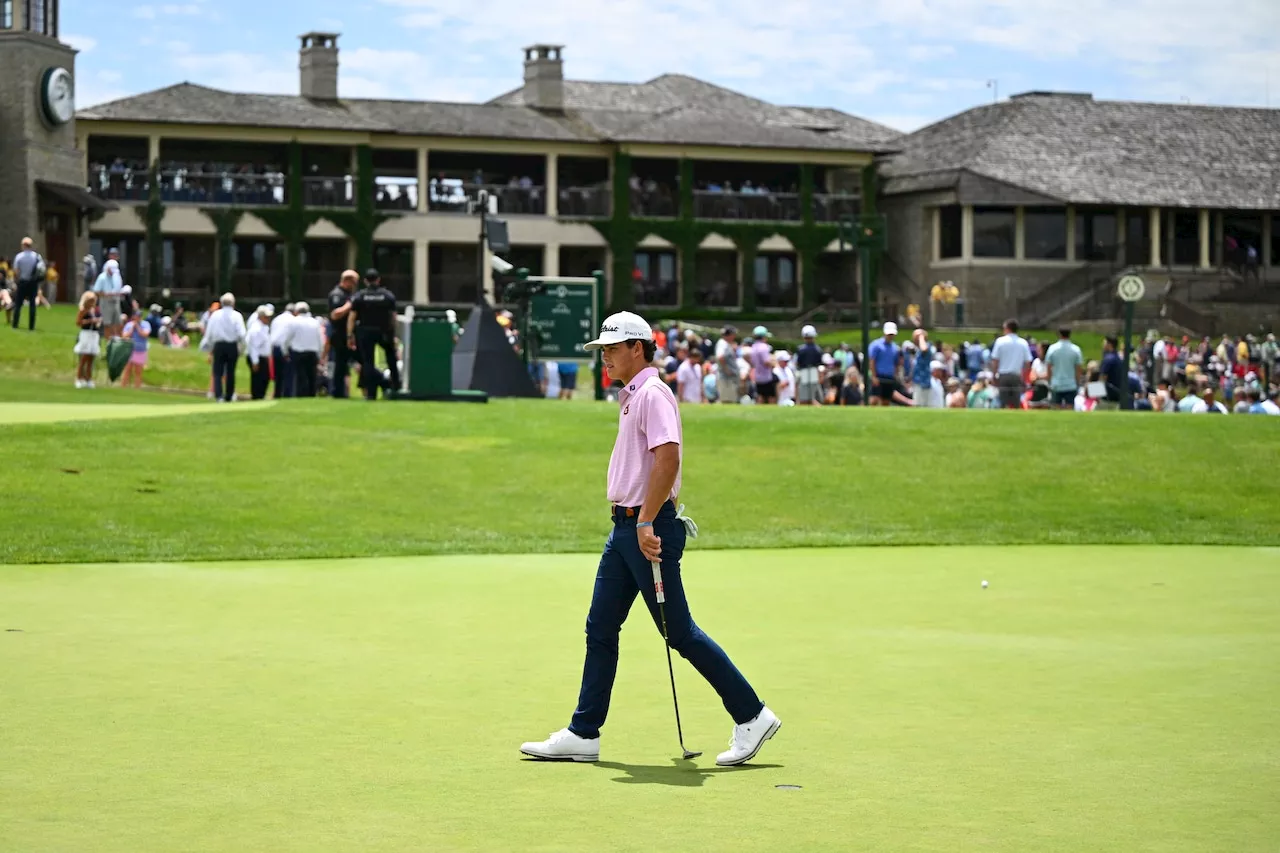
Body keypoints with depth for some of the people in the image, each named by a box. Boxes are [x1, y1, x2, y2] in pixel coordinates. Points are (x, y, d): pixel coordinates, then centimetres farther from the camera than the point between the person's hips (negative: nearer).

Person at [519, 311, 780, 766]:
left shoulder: (653, 394, -14)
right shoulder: (631, 396, 17)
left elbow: (668, 459, -24)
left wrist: (646, 523, -26)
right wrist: (633, 523, 21)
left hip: (649, 527, -10)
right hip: (626, 526, 10)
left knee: (679, 631, -5)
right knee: (600, 628, 8)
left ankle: (752, 716, 3)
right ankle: (583, 735, 12)